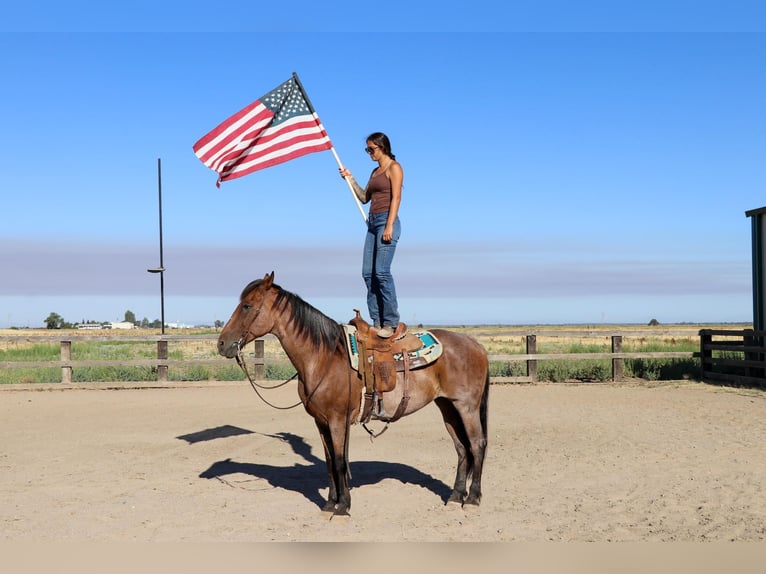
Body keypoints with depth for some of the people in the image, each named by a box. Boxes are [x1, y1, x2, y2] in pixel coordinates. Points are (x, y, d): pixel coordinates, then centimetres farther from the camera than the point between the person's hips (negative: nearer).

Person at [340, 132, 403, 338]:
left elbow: (396, 198, -11)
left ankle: (390, 323, -11)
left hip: (386, 220, -9)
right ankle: (377, 321, 7)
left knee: (382, 271, -14)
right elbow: (364, 198, 23)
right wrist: (350, 179, 14)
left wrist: (389, 226, -19)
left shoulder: (394, 168, -2)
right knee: (368, 273, 3)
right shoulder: (375, 171, 22)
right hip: (373, 221, 9)